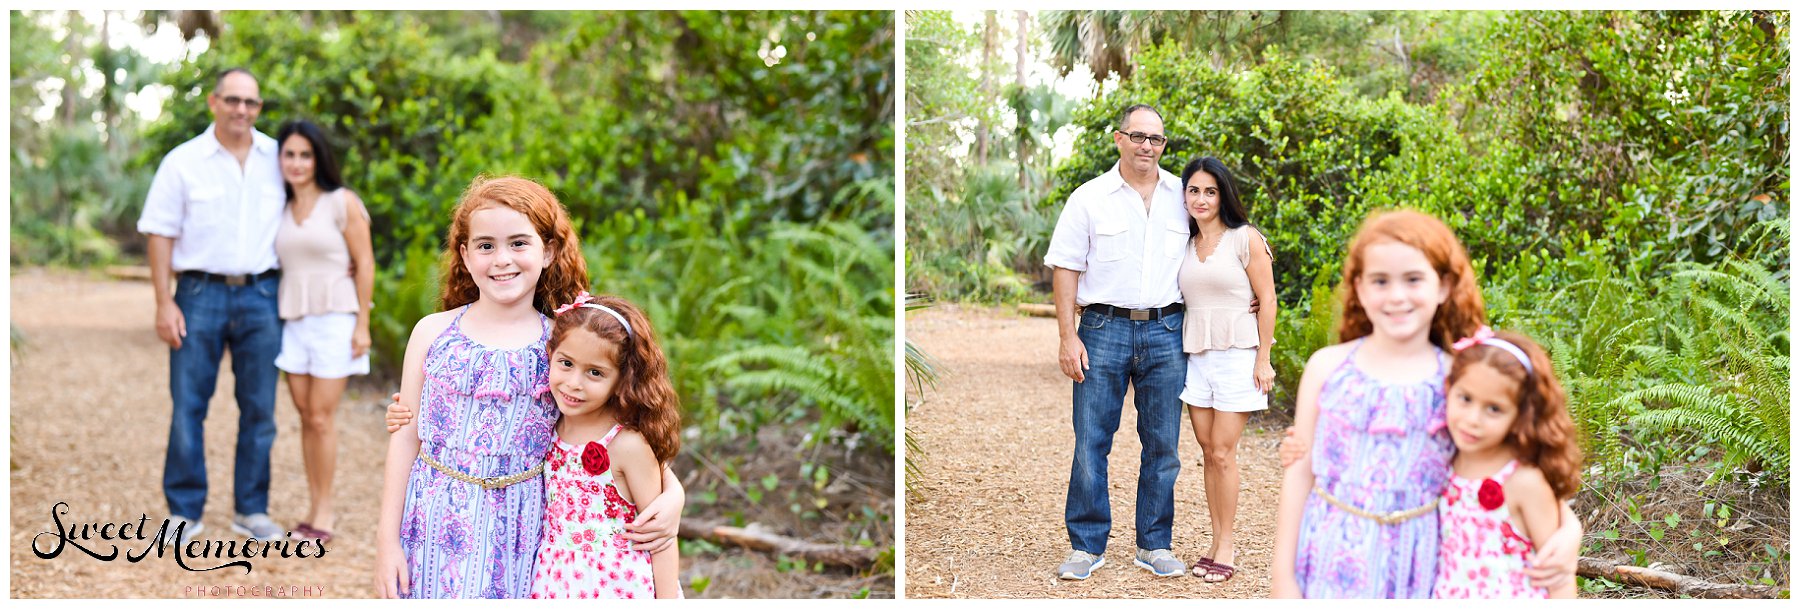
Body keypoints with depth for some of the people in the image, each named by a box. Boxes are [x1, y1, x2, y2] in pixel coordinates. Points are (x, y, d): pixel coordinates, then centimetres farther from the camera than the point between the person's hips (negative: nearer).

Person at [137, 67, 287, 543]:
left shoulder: (277, 158, 7)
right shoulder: (183, 161, 1)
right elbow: (160, 234, 0)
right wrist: (164, 302, -8)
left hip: (260, 295, 2)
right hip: (200, 294, -2)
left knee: (259, 409, 5)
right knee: (188, 406, -1)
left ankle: (251, 511, 16)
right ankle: (184, 512, 10)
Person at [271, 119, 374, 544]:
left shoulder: (342, 202, -4)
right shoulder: (280, 210, 12)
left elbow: (364, 263, -5)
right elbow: (276, 264, 15)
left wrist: (362, 325, -9)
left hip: (333, 318, -5)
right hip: (292, 320, 5)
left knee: (321, 417, -5)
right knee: (306, 417, 6)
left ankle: (324, 513, 4)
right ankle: (316, 507, 14)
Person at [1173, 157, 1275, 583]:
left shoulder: (1246, 239, -4)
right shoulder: (1184, 245, 12)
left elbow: (1266, 299, -5)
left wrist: (1263, 359, -9)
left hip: (1236, 354, -5)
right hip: (1196, 356, 5)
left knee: (1223, 453, -6)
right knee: (1209, 453, 6)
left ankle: (1225, 548, 2)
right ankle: (1218, 543, 14)